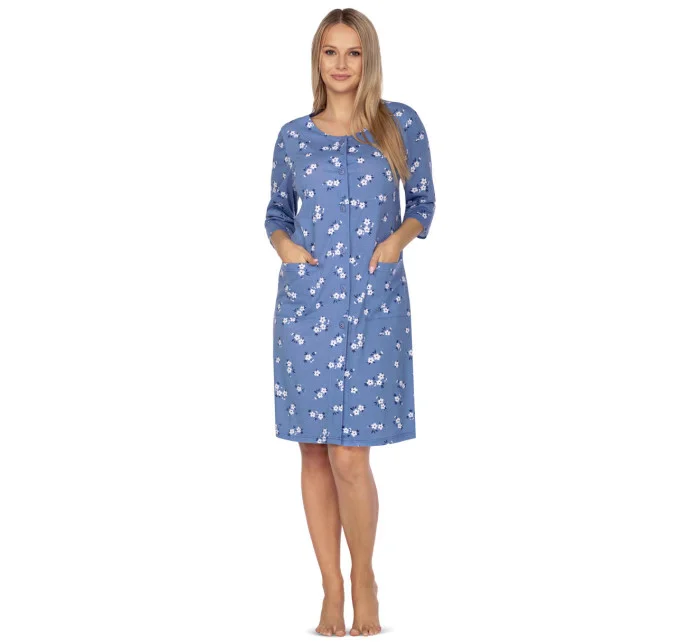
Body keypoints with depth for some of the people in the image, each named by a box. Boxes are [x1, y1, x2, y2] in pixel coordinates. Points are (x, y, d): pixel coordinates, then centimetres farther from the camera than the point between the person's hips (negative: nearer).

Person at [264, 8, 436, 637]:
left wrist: (397, 240, -8)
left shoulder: (400, 125, 3)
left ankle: (364, 580, 14)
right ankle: (332, 590, 15)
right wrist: (284, 244, -3)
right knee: (315, 454, 4)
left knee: (350, 456, -8)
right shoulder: (294, 136, 8)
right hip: (305, 302, 2)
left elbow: (423, 201, 11)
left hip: (375, 302, -2)